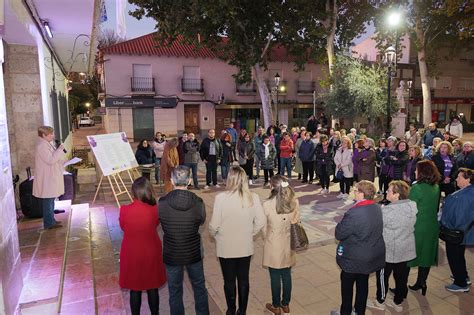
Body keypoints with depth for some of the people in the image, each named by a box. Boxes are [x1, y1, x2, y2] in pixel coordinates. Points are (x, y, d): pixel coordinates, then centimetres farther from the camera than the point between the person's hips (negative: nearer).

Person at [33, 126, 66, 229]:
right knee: (48, 201, -3)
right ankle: (49, 223, 4)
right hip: (46, 179, -10)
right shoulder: (41, 146, -19)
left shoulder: (47, 144, 13)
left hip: (51, 178, 10)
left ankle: (51, 220, 27)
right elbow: (51, 160, -26)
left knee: (50, 200, 17)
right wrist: (60, 149, -21)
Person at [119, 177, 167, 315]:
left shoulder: (124, 210, -18)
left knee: (134, 289, 17)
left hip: (132, 255, 0)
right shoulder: (154, 210, -18)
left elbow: (123, 227, 2)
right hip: (151, 253, 0)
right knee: (152, 288, 18)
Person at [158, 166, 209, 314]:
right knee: (199, 287, 23)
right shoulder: (198, 203, -19)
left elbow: (160, 222, -2)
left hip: (171, 254, -1)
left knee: (175, 291, 19)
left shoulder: (162, 203, -20)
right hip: (193, 252, 1)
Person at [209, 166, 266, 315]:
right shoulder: (253, 197, -13)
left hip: (226, 247, -2)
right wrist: (249, 234, 9)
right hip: (245, 247, 2)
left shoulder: (221, 197, -21)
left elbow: (214, 225, -16)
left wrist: (215, 234, 6)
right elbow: (261, 222, -8)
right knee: (243, 280, 20)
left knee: (229, 281, 17)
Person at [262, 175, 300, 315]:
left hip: (274, 245, -3)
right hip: (289, 243, 4)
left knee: (275, 277, 13)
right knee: (286, 274, 19)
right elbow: (296, 221, 0)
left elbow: (264, 227, -9)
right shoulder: (294, 201, -11)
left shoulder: (267, 204, -21)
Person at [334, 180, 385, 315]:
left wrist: (340, 223, -7)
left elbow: (339, 234, -24)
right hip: (372, 257, 7)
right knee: (363, 283, 23)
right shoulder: (377, 208, -6)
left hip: (353, 259, -7)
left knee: (347, 285, 14)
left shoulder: (354, 213, -31)